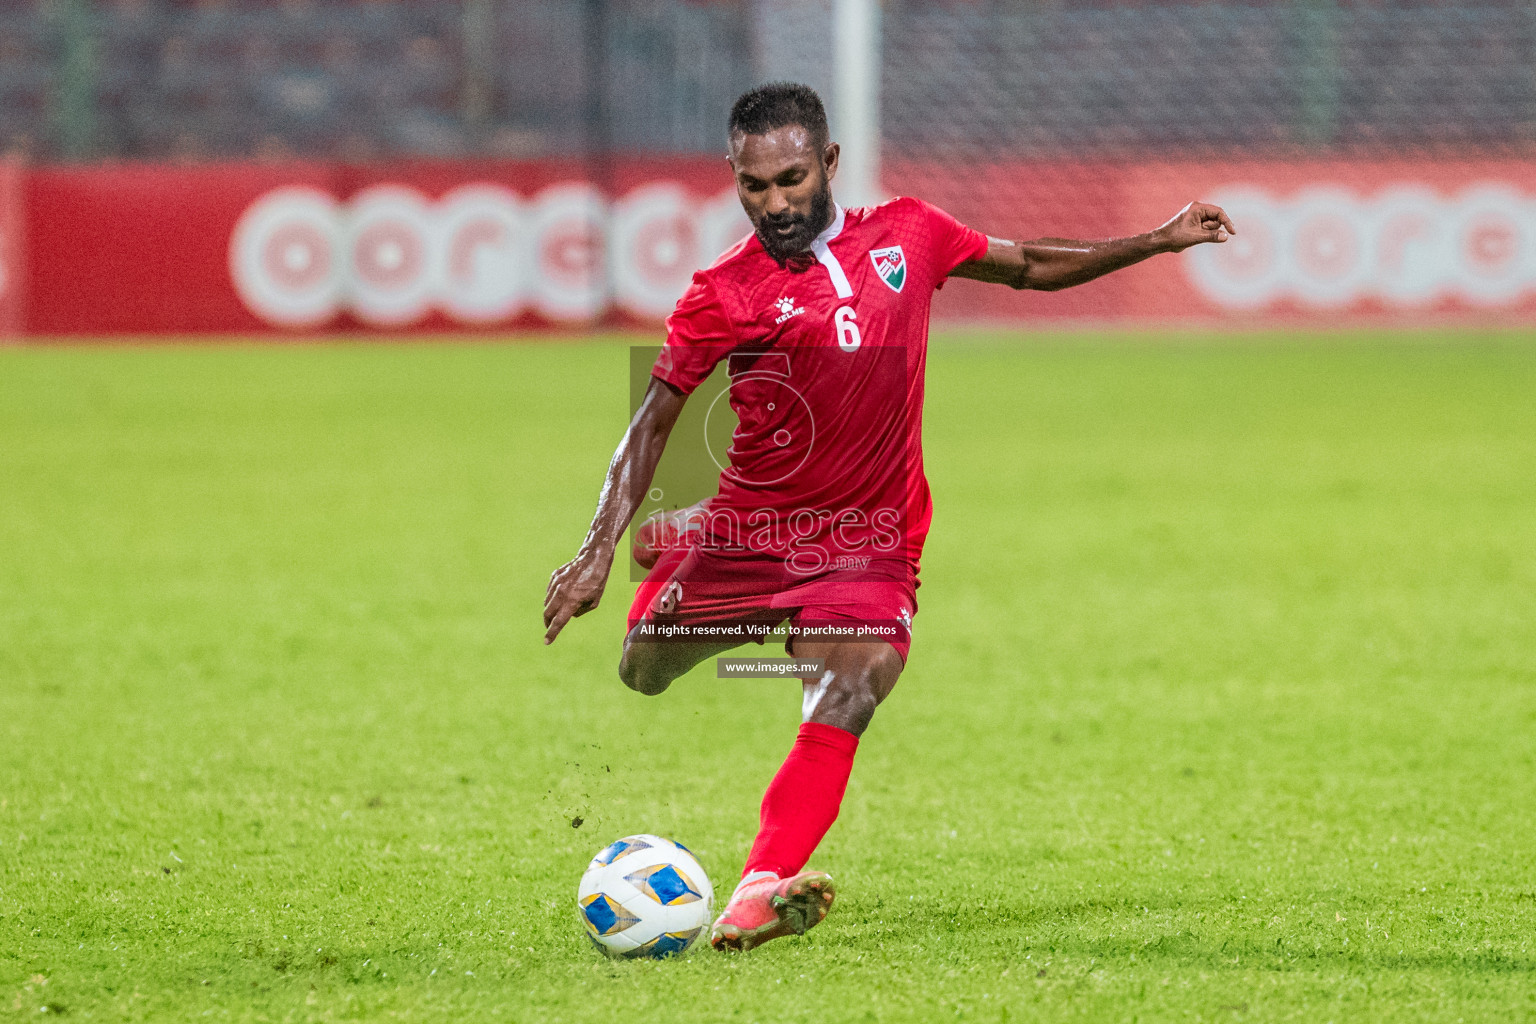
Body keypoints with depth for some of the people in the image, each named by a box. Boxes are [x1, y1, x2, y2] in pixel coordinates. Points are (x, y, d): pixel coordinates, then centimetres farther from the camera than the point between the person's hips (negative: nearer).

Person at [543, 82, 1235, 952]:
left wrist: (1160, 241, 14)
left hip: (868, 544, 0)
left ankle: (757, 897, -37)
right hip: (749, 527, 0)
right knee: (645, 671, 9)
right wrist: (601, 547, -16)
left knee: (851, 692, -25)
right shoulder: (725, 293, -8)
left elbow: (1030, 267, 18)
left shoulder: (907, 235, 2)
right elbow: (654, 422, -5)